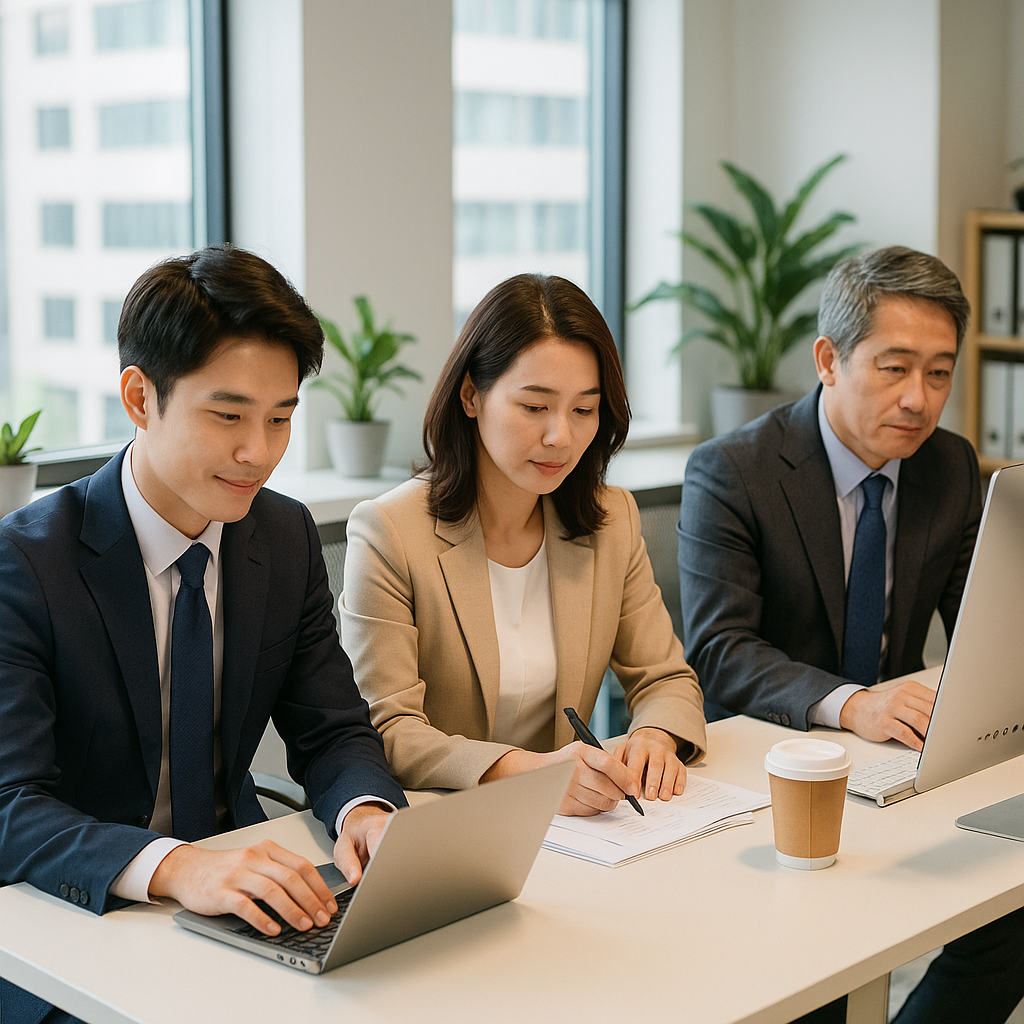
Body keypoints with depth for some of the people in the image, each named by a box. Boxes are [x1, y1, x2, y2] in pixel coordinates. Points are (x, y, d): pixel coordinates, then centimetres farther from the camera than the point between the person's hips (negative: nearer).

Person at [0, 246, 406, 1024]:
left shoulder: (288, 539, 2)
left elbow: (332, 732, 4)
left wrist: (366, 809, -20)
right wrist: (175, 868, -42)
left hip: (239, 896, 5)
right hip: (77, 925, -5)